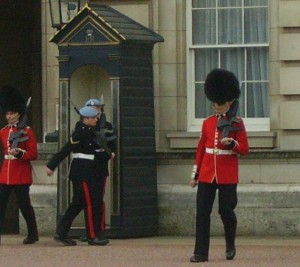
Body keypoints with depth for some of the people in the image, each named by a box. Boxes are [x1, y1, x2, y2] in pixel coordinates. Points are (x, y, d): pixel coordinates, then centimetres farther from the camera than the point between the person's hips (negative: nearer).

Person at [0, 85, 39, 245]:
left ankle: (33, 234, 15)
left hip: (21, 175, -5)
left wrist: (20, 153, -23)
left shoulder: (27, 131, -3)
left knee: (24, 205, 1)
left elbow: (33, 154, -8)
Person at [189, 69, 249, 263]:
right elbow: (201, 149, 14)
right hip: (207, 174, 3)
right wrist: (195, 174, 13)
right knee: (202, 212, -4)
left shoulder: (237, 123, -1)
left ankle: (231, 245, 27)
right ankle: (201, 253, -3)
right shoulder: (208, 122, 9)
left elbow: (245, 149, -3)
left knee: (226, 211, 1)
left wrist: (232, 143, -24)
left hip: (227, 176, -3)